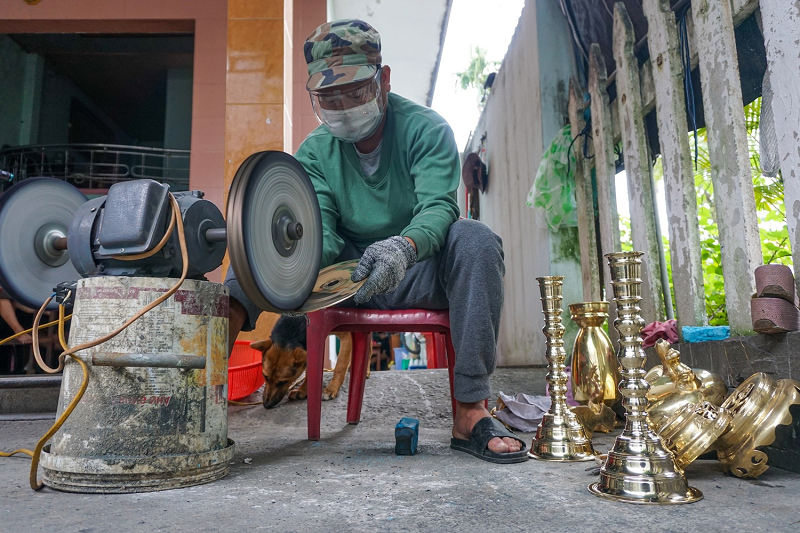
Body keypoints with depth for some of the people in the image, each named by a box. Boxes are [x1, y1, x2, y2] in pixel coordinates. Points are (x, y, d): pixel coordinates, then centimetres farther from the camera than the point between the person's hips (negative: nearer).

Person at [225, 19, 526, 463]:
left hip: (419, 273, -2)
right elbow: (320, 226, -12)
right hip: (348, 275, 3)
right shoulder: (315, 151, 2)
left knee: (474, 239, -32)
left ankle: (469, 413, -33)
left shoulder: (426, 129, -7)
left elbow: (438, 206, -23)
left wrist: (404, 246, -46)